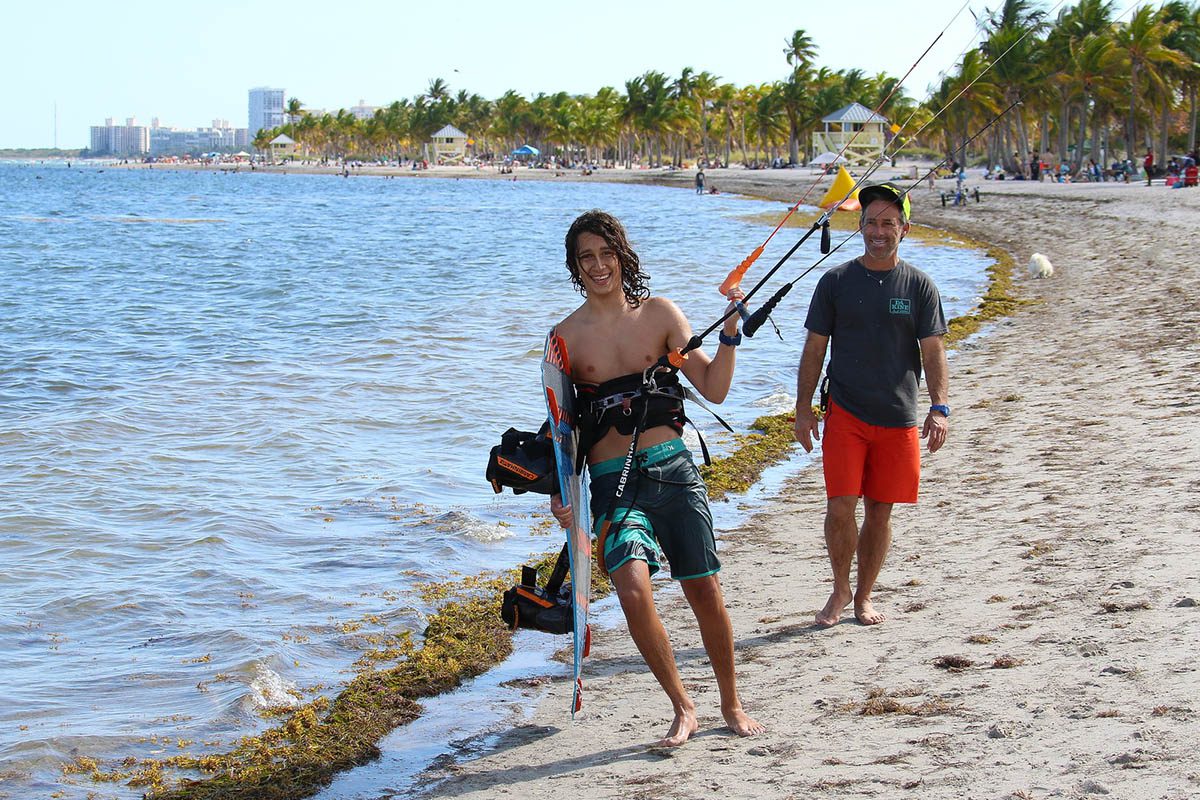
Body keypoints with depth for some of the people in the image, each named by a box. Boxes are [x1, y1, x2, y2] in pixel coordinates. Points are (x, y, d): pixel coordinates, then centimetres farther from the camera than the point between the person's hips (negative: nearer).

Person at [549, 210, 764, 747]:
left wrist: (729, 334, -10)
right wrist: (558, 491, -1)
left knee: (705, 591, 3)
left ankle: (731, 704, 26)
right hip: (613, 482, -1)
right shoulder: (566, 337, 4)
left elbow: (714, 390, 2)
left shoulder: (659, 314, 5)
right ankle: (683, 708, -2)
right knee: (633, 589, -21)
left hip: (673, 469, 1)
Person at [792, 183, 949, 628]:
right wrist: (803, 408, 1)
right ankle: (840, 590, 13)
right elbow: (814, 348, 6)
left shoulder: (919, 286, 4)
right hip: (845, 414, -1)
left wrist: (939, 408, -12)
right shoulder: (836, 281, 3)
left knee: (880, 512, 6)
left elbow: (933, 352, 1)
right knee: (840, 507, -9)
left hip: (899, 418, 1)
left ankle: (863, 597, 22)